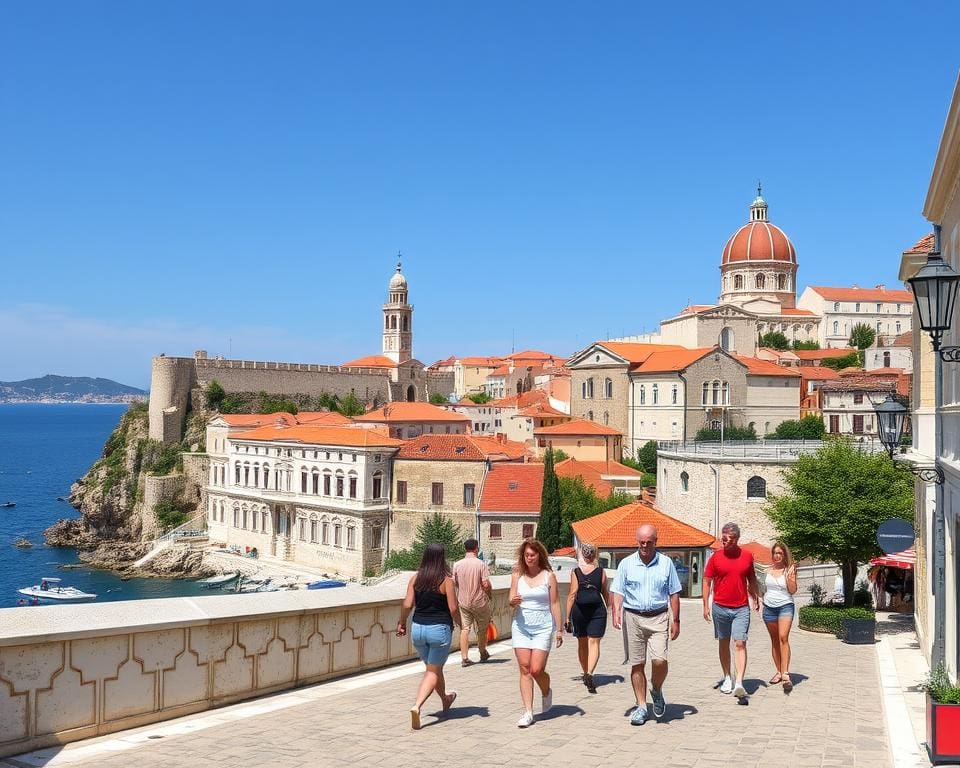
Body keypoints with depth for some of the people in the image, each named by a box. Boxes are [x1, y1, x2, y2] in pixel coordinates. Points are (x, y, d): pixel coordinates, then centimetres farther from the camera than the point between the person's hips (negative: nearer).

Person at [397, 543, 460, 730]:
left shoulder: (415, 578, -1)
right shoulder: (446, 580, -11)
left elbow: (407, 605, -5)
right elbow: (453, 609, -12)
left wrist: (402, 623, 10)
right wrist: (459, 623, 7)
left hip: (418, 628, 4)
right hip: (439, 629, -4)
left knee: (433, 667, 23)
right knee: (433, 671, 4)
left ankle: (445, 699, 44)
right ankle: (417, 706, -16)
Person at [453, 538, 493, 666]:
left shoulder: (457, 564, -4)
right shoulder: (481, 564, -14)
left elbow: (454, 583, 2)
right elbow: (486, 584, -17)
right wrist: (489, 594, 3)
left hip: (463, 602, 2)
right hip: (480, 602, -2)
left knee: (464, 629, 6)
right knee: (482, 629, 16)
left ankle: (464, 657, 0)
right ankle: (483, 654, 31)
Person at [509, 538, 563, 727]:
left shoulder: (549, 576, -1)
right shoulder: (517, 575, 4)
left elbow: (555, 604, 1)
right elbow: (511, 600, 2)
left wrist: (559, 629, 1)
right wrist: (514, 602, -22)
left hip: (543, 628, -2)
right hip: (521, 627, 2)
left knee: (536, 670, -7)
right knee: (524, 669, -1)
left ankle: (546, 692, 26)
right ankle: (527, 712, 3)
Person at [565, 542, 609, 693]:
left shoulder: (575, 572, -3)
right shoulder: (601, 572, 0)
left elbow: (572, 594, -5)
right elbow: (606, 594, 7)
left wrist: (567, 616, -1)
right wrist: (608, 608, 24)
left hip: (579, 610, 1)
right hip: (598, 609, -1)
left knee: (582, 643, 16)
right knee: (594, 642, -3)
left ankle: (585, 674, 29)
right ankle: (589, 674, -22)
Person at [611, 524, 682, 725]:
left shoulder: (666, 563, 5)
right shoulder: (626, 564, 4)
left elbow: (674, 594, 8)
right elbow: (618, 591, 1)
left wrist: (675, 620, 4)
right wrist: (616, 611, -17)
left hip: (658, 618, -1)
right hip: (633, 617, 1)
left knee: (659, 660, -15)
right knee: (637, 664, 4)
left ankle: (656, 690, 16)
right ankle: (641, 706, 15)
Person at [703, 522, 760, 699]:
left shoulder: (747, 556, 2)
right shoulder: (715, 557, -3)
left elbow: (752, 580, 15)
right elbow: (707, 581, 0)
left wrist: (756, 598, 13)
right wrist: (706, 606, -5)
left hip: (741, 608, 0)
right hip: (720, 608, 0)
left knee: (740, 644, -9)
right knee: (724, 643, 11)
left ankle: (739, 684, -14)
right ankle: (727, 678, 24)